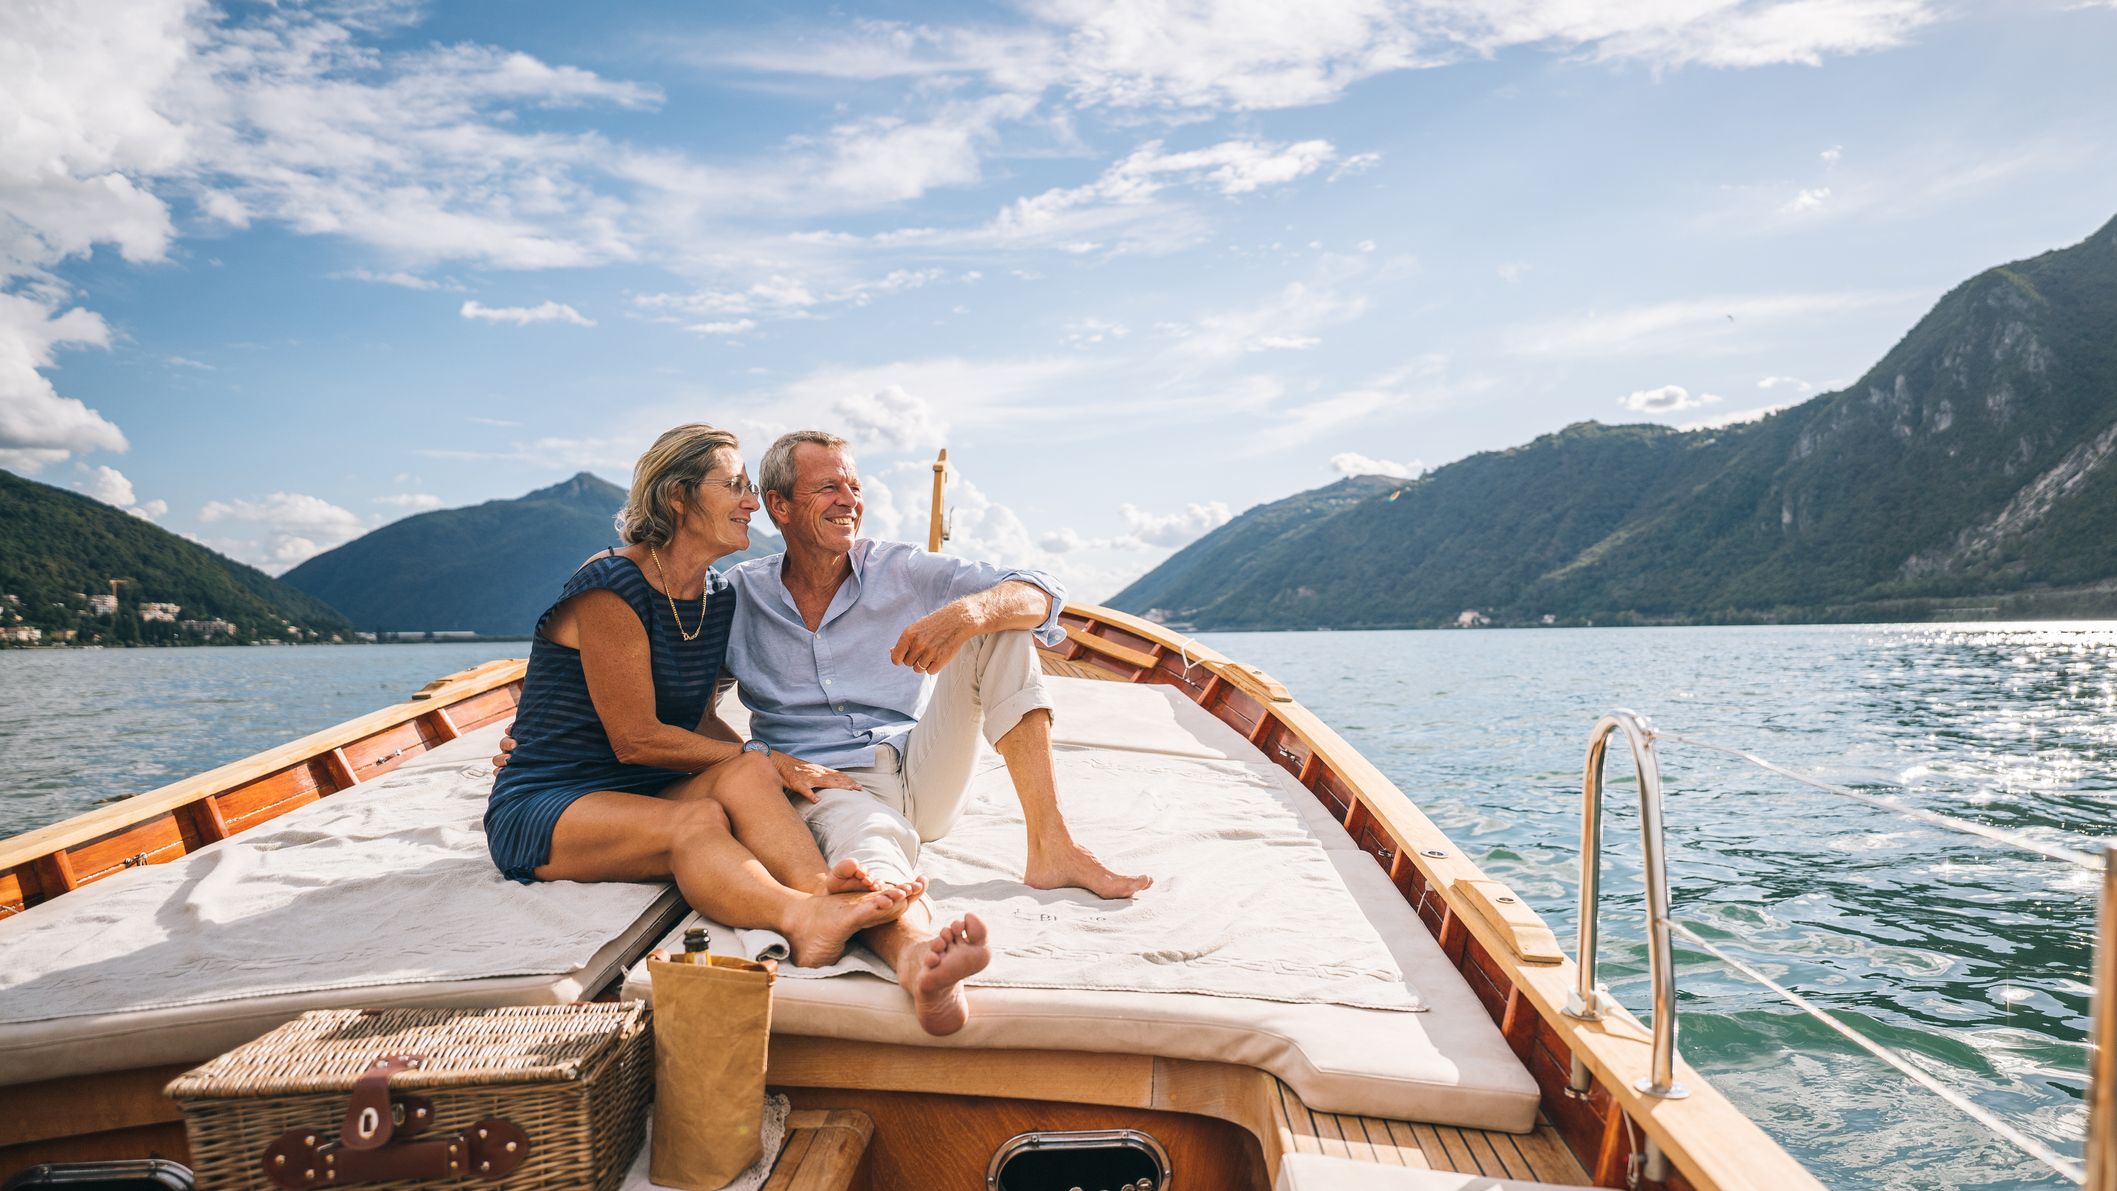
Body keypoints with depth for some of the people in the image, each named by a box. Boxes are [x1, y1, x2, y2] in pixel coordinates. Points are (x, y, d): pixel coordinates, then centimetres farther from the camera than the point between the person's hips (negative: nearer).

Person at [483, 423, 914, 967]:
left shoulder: (720, 599, 9)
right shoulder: (611, 587, -15)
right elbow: (637, 739, -17)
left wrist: (769, 767, -9)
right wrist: (764, 759, -15)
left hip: (645, 797, 6)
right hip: (545, 809, -6)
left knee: (747, 778, -26)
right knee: (698, 820, -36)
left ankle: (820, 887, -55)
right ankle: (803, 918, -64)